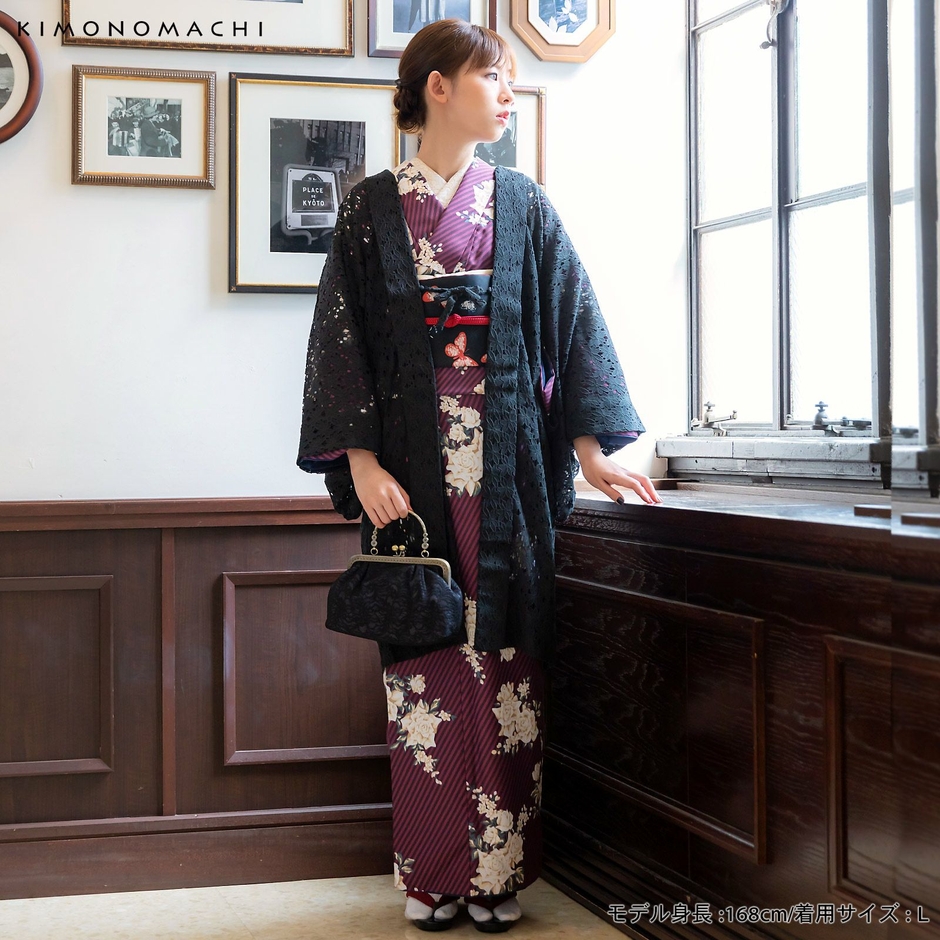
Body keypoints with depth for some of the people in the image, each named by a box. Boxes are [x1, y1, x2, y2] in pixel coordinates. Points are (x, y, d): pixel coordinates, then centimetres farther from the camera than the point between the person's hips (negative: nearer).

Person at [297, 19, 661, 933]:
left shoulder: (524, 207, 11)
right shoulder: (372, 207, 6)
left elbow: (572, 325, 8)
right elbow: (341, 338, 1)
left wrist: (592, 447, -1)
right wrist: (360, 460, -9)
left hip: (510, 463, 1)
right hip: (412, 463, -1)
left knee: (505, 653, 0)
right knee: (424, 658, 0)